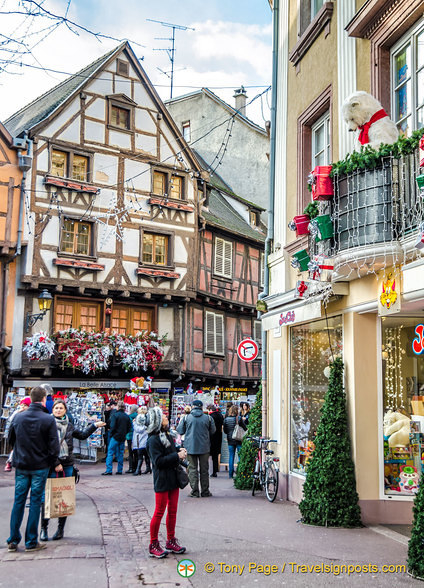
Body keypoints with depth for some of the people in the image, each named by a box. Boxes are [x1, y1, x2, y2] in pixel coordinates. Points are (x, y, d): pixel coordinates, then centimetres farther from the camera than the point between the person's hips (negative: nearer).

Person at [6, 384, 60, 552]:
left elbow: (11, 439, 11)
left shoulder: (18, 417, -1)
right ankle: (31, 542, 8)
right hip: (40, 466, -3)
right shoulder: (48, 419, -13)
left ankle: (13, 541, 15)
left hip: (21, 465, 3)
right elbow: (54, 446, -13)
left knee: (18, 501, 11)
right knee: (35, 502, 4)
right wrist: (52, 462, 3)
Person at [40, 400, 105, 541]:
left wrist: (94, 425, 28)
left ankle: (61, 528, 14)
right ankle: (44, 528, 7)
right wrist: (56, 464, -13)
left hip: (67, 465, 5)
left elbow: (82, 435, 28)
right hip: (51, 466, -4)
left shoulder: (68, 425, 12)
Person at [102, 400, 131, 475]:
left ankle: (109, 470, -5)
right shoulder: (127, 416, 5)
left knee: (110, 453, 0)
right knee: (120, 454, 12)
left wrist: (110, 434, -2)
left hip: (115, 437, -5)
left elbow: (112, 427, -16)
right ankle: (120, 470, 13)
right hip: (123, 438, 5)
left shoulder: (115, 415, -12)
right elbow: (129, 428, 8)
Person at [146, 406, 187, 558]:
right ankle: (153, 545, 11)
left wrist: (179, 452, 2)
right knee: (159, 512, 0)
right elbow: (158, 461, -21)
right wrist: (177, 456, -20)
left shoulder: (167, 437, 12)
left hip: (173, 479, 8)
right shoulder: (153, 440, -16)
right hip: (162, 480, -8)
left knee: (172, 511, 14)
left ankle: (171, 542, 26)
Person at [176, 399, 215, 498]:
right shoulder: (208, 418, -4)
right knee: (204, 469, 10)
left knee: (193, 468, 5)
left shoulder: (186, 418, -5)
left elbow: (180, 431, 2)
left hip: (190, 447, -1)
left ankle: (194, 491, 3)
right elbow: (212, 431, 6)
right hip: (204, 447, 1)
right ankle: (205, 491, 14)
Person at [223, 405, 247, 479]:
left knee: (231, 457, 10)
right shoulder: (239, 419, -12)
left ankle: (230, 473, 10)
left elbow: (225, 431, 5)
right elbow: (245, 429, -7)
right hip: (238, 440, -3)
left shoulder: (226, 419, -3)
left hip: (230, 440, 3)